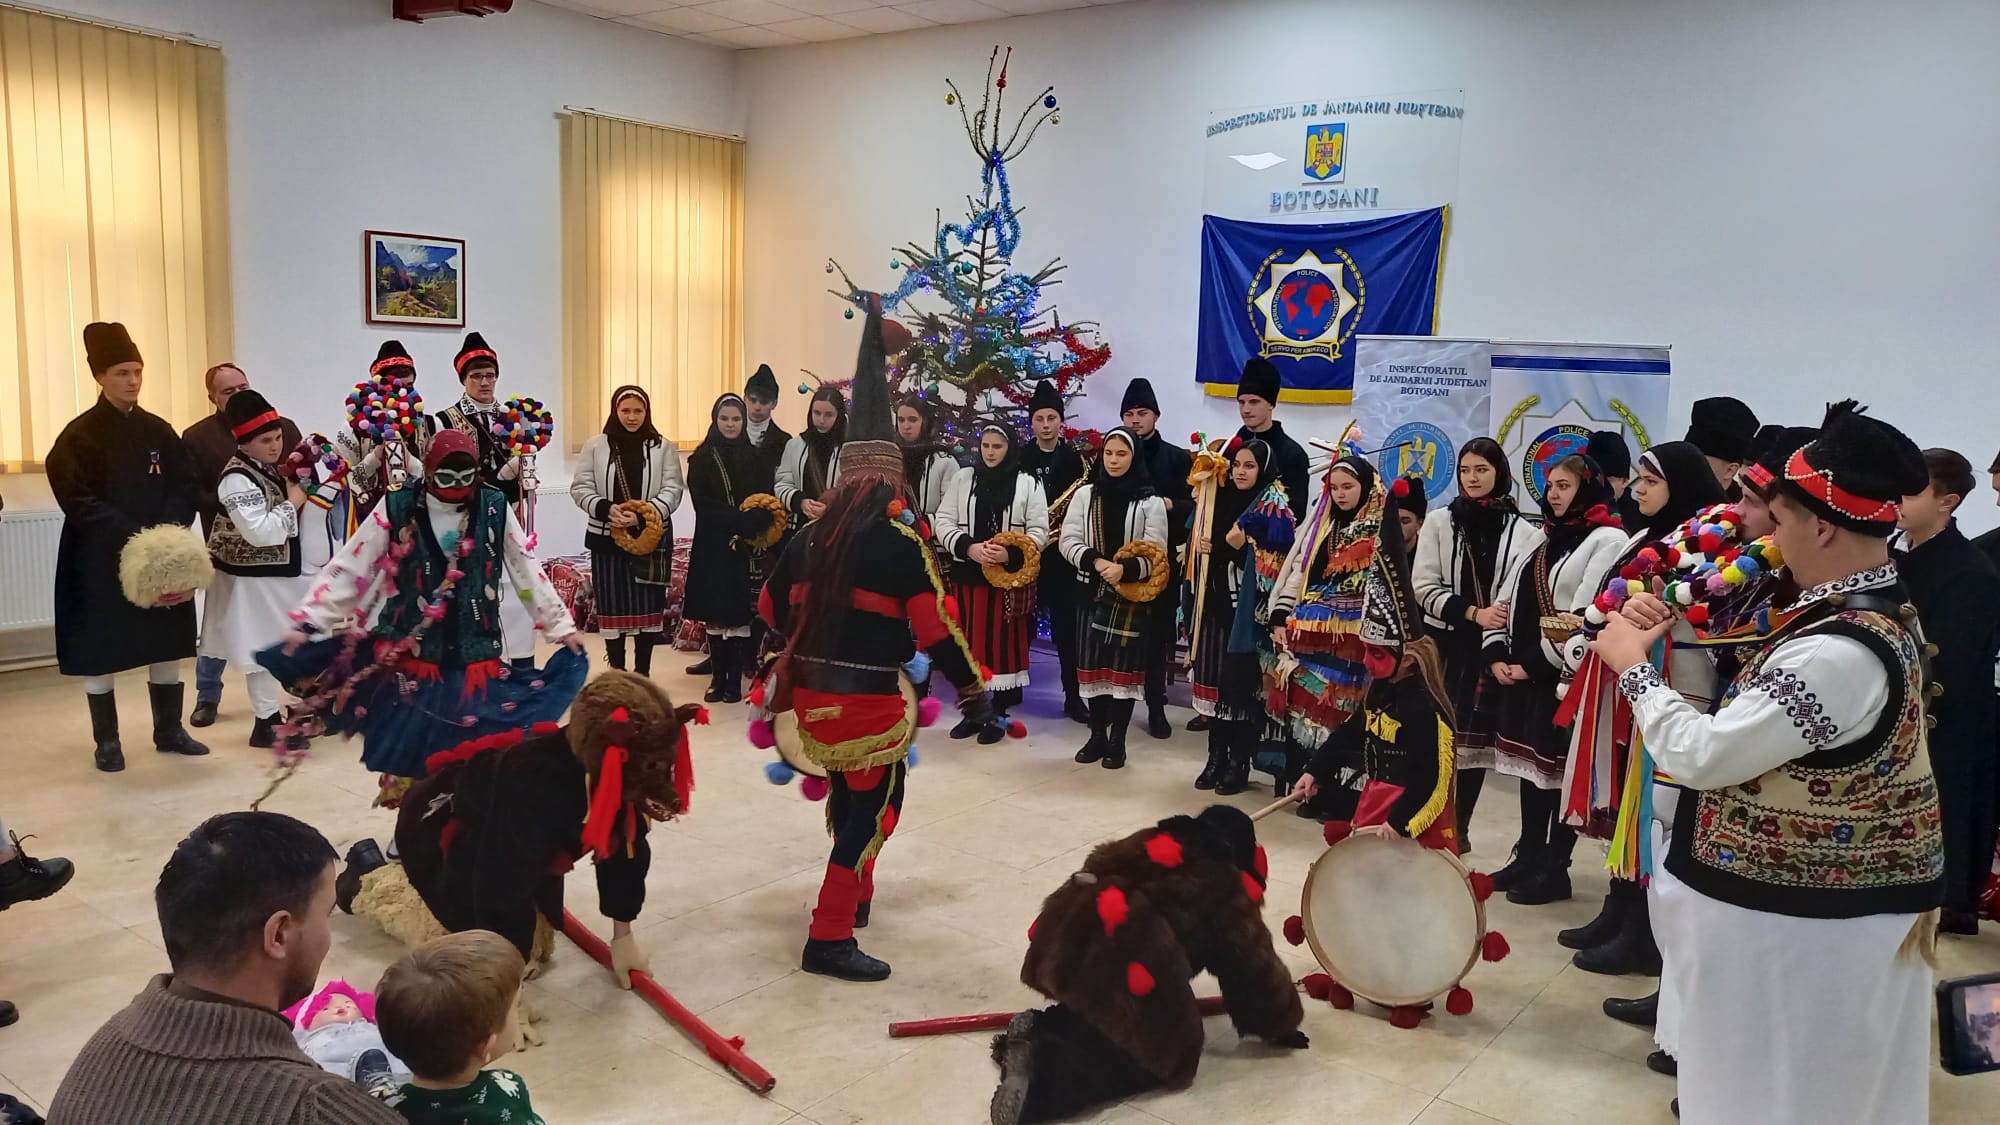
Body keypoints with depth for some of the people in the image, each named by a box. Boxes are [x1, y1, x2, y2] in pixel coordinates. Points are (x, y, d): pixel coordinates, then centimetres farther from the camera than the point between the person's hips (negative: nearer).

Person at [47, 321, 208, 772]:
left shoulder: (159, 431, 6)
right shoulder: (79, 436, -7)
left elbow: (185, 487, 4)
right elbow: (79, 502, -13)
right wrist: (132, 537, -21)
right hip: (99, 562, -4)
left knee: (166, 643, 9)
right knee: (99, 650, 3)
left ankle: (169, 730, 21)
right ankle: (107, 741, 14)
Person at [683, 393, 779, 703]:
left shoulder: (756, 459, 7)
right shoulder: (701, 459, 4)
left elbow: (767, 504, 0)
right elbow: (703, 505, -5)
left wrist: (747, 527, -18)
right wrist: (741, 519, -17)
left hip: (747, 548, 0)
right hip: (712, 547, 0)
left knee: (740, 615, -1)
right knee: (714, 615, 1)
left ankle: (735, 680, 5)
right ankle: (717, 677, 10)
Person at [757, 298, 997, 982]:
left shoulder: (811, 535, 6)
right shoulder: (901, 538, -12)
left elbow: (772, 607, 14)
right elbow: (935, 626, -14)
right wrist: (973, 690, -6)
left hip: (812, 690, 7)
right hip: (872, 696, -7)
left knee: (847, 795, 24)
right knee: (872, 809, 2)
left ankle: (853, 894, 40)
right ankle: (830, 937, 1)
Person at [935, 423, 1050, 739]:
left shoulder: (1028, 483, 1)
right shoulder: (963, 478, 7)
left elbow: (1039, 532, -2)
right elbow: (944, 522, 3)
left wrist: (1010, 554, -18)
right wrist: (968, 547, -14)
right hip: (967, 573, 2)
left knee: (1003, 641, 2)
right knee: (969, 641, 7)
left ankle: (998, 714, 12)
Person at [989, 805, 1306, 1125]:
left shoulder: (1150, 843, 28)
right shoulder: (1227, 886, 13)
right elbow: (1253, 964, 14)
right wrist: (1280, 1026, 29)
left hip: (1066, 944, 7)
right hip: (1121, 967, -7)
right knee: (1161, 1053, 9)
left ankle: (1038, 1030, 4)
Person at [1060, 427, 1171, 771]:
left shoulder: (1150, 502, -2)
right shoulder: (1085, 495, 5)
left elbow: (1156, 555, -7)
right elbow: (1068, 541, -1)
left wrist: (1125, 569, -25)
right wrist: (1096, 562, -18)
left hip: (1132, 596, -2)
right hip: (1091, 591, 3)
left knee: (1124, 666, 1)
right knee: (1092, 664, 7)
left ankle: (1117, 740, 11)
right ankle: (1097, 734, 20)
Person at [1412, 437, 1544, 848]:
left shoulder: (1523, 532, 1)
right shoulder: (1439, 522, 5)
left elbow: (1525, 596, -5)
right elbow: (1426, 588, -1)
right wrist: (1472, 613, -15)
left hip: (1493, 647, 0)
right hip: (1443, 642, 0)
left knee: (1474, 739, 4)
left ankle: (1458, 827, 14)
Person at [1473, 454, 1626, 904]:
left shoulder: (1608, 539, -8)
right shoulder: (1545, 538, 17)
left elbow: (1587, 616, -17)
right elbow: (1512, 600, 15)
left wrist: (1537, 664, -15)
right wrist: (1497, 654, 1)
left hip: (1565, 676, -7)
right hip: (1522, 672, 8)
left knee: (1560, 769, -1)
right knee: (1530, 763, 12)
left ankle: (1554, 869, 8)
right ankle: (1527, 857, 21)